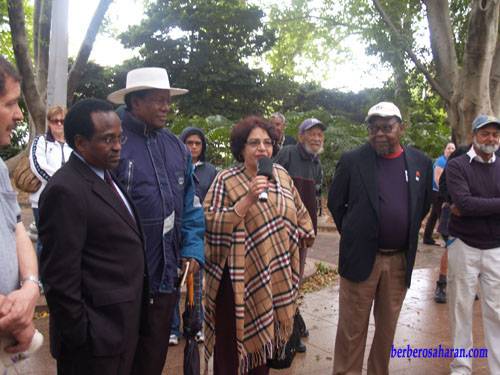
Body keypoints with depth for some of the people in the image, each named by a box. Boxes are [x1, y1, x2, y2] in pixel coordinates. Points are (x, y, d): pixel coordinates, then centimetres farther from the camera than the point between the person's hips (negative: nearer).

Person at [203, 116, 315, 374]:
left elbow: (298, 212, 19)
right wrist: (247, 200, -26)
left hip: (276, 278, 5)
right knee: (232, 340, 5)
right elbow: (211, 224, -19)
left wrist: (303, 236, 21)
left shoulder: (281, 174, 6)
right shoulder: (226, 180, -10)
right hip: (239, 278, -5)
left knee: (262, 337, 19)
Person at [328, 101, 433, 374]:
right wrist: (353, 235, 7)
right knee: (352, 329, 5)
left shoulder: (421, 163, 2)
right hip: (360, 257, -3)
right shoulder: (352, 161, -7)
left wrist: (406, 235, 14)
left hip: (400, 260, 3)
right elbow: (335, 203, 4)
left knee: (387, 327, 16)